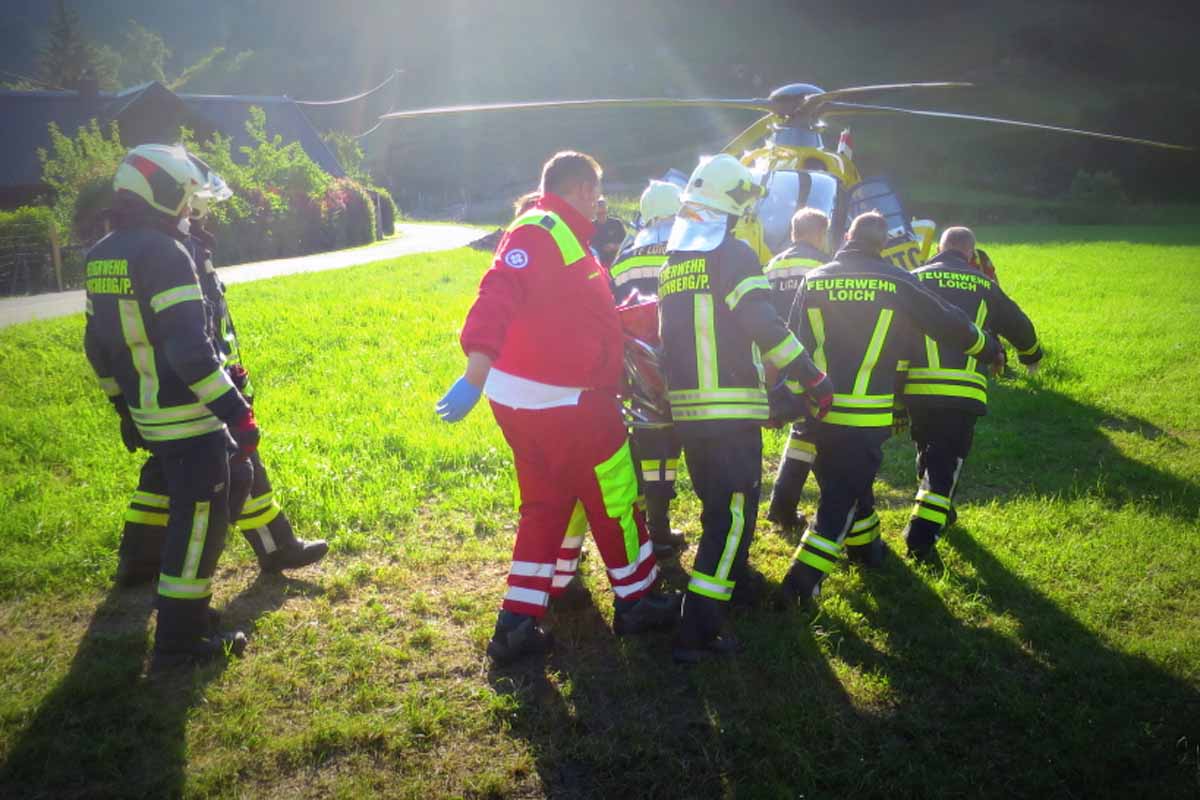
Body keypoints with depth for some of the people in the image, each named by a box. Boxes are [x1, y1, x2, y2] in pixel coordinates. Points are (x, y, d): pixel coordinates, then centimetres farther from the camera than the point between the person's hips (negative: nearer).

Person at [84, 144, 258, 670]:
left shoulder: (100, 257, 9)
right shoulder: (163, 254, -19)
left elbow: (98, 345, 17)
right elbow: (190, 348, -26)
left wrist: (124, 408, 26)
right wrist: (237, 411, -24)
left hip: (147, 414, 9)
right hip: (188, 418, -9)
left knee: (234, 481, 24)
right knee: (198, 519, 2)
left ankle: (188, 583, 32)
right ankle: (177, 642, 11)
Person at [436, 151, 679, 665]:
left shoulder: (561, 236, 18)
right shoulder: (541, 232, -15)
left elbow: (584, 317, 22)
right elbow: (497, 298, -28)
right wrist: (476, 374, -37)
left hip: (523, 404, 10)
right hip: (561, 404, -10)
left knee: (546, 507, 16)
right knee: (615, 500, 7)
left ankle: (517, 623, 18)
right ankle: (636, 602, 24)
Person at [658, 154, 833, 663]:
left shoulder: (671, 263, 15)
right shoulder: (733, 254, -9)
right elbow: (764, 326, -17)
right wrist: (812, 379, -11)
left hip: (685, 407, 8)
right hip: (731, 408, -8)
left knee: (718, 502, 23)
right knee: (733, 512, -5)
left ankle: (734, 582, 41)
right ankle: (698, 631, -9)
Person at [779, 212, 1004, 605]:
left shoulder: (813, 280, 4)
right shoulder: (896, 281, -3)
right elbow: (947, 323, 6)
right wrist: (988, 349, 23)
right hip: (866, 416, -4)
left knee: (846, 481, 23)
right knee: (843, 495, 4)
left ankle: (865, 546, 42)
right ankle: (803, 579, -3)